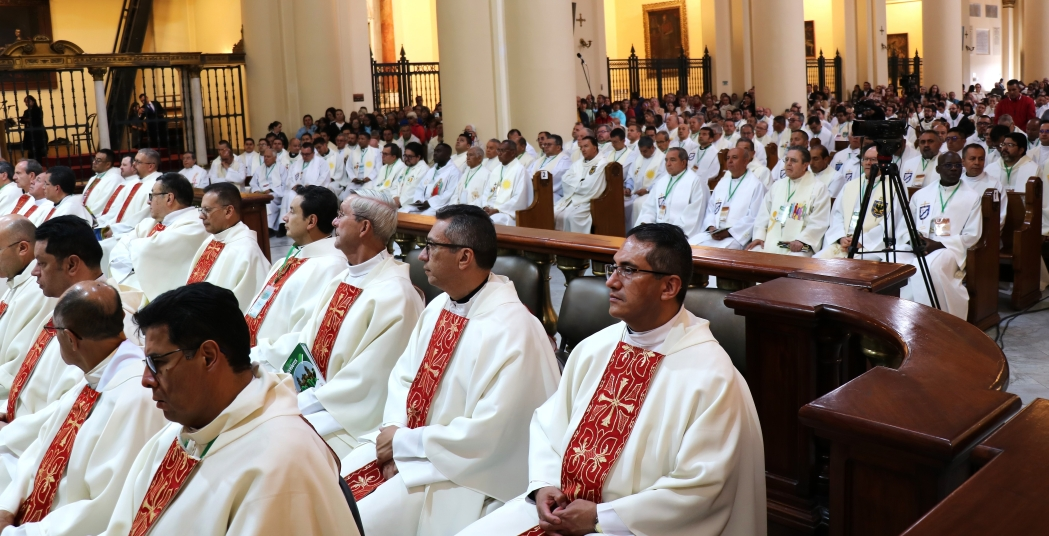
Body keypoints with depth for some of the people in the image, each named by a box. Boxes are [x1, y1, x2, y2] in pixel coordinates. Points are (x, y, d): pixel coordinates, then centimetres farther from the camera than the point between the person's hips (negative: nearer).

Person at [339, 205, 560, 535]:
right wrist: (394, 432, -8)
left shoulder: (513, 330, -23)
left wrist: (404, 443, -17)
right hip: (405, 443, 8)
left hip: (466, 470, -8)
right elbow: (403, 376, 10)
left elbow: (489, 432, -26)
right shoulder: (440, 305, 5)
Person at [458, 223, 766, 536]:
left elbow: (698, 484, -15)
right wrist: (543, 485, -7)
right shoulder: (593, 348, 4)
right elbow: (547, 422, 11)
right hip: (557, 508, 5)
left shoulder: (711, 375, -13)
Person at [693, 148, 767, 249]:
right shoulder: (722, 182, 20)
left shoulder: (756, 185, 0)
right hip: (714, 233, 6)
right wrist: (711, 227, -3)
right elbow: (710, 209, 17)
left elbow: (753, 217, -9)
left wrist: (729, 232, -16)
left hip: (737, 236, -6)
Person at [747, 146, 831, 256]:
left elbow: (819, 222, -5)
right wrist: (759, 236, -1)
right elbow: (764, 214, 14)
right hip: (770, 242, 5)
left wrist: (801, 240, -18)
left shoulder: (818, 188, 5)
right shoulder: (777, 185, 21)